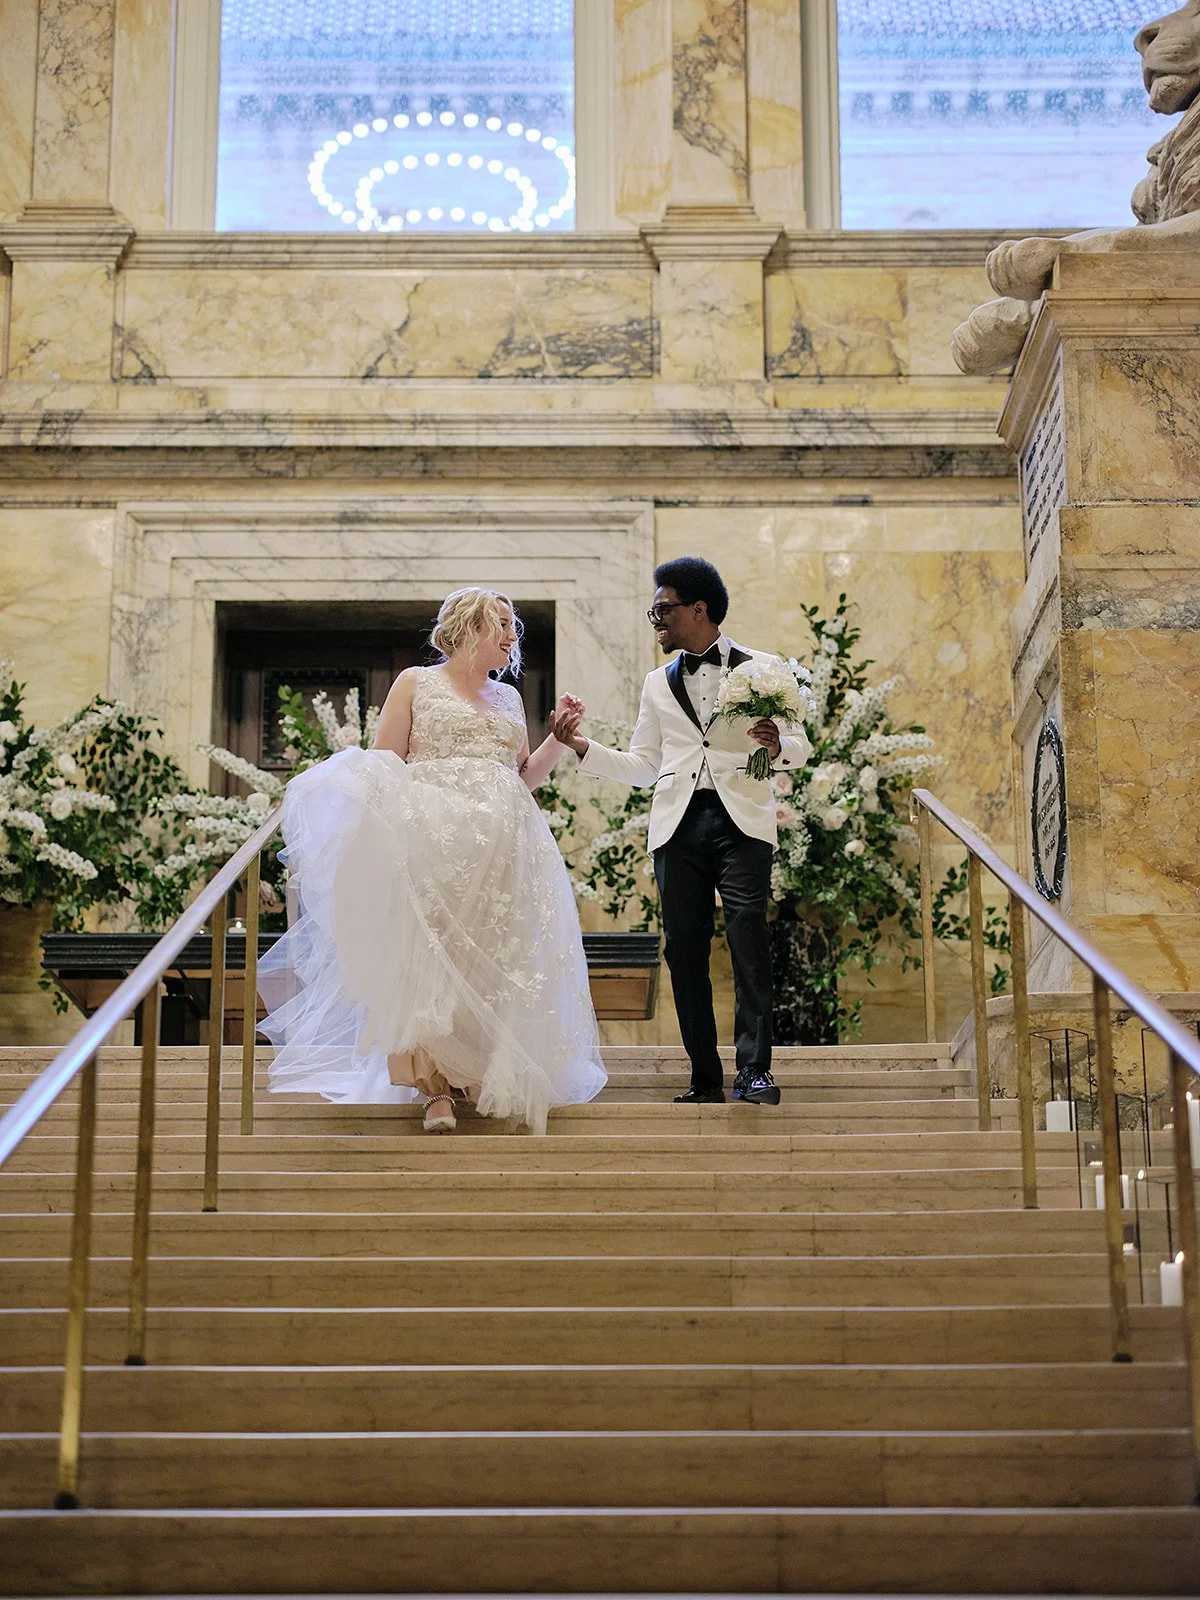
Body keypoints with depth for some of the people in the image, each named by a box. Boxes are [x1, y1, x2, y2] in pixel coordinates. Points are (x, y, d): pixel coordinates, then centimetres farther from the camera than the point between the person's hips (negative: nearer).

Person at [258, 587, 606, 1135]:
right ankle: (437, 1088, -8)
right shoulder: (416, 683, 9)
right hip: (433, 842, -4)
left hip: (504, 851, 4)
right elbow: (383, 765, 2)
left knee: (500, 962, -2)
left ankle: (499, 1084, 5)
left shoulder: (509, 699, 22)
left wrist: (559, 736, 13)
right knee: (431, 954, -11)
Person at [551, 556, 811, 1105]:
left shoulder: (760, 669, 9)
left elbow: (800, 746, 10)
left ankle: (754, 1070, -13)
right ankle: (705, 1077, 5)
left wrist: (778, 746, -13)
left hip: (741, 819, -4)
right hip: (678, 826, 4)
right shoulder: (658, 684, 20)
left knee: (748, 939, -15)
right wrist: (583, 747, 7)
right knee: (684, 948, 0)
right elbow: (642, 767, 19)